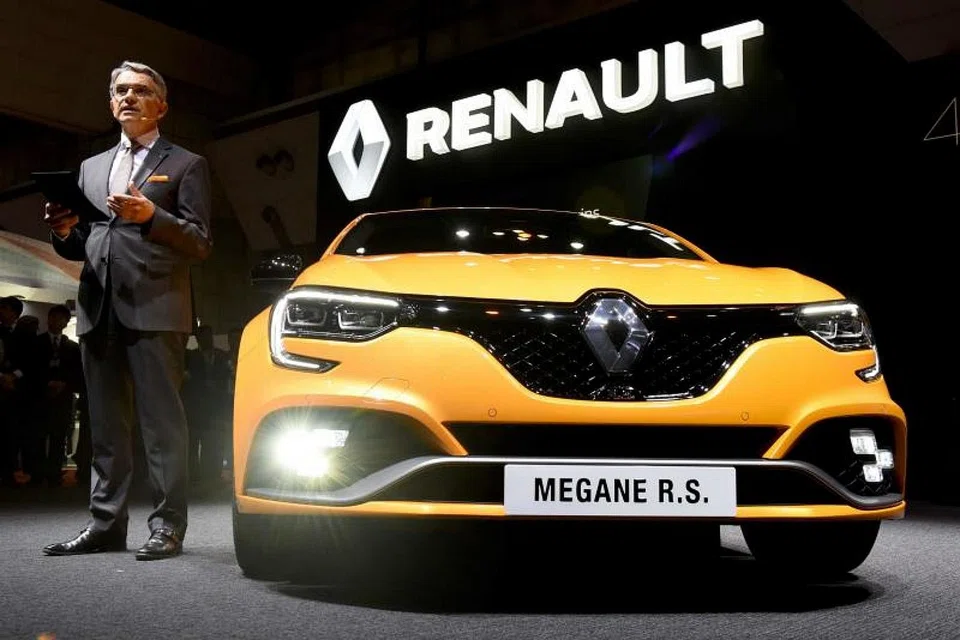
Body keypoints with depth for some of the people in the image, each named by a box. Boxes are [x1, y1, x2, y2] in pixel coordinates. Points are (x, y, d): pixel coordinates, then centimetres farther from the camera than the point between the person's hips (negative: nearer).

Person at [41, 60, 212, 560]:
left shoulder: (185, 164, 8)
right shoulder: (91, 167, 24)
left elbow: (200, 244, -2)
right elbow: (81, 248, 22)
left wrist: (152, 216, -17)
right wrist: (66, 232, 0)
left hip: (156, 307, -5)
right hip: (99, 309, 6)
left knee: (161, 422, -5)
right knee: (106, 425, 8)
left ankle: (167, 526, -1)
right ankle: (106, 523, 14)